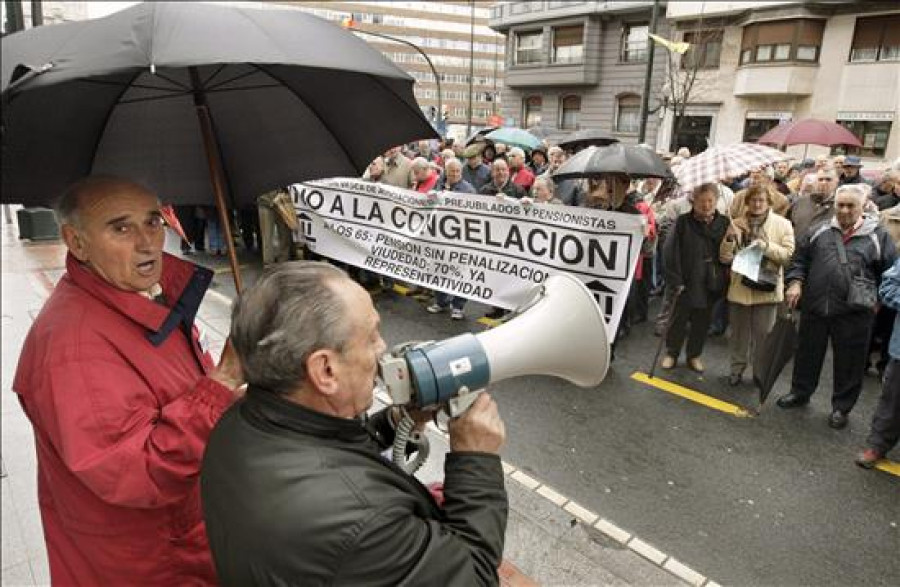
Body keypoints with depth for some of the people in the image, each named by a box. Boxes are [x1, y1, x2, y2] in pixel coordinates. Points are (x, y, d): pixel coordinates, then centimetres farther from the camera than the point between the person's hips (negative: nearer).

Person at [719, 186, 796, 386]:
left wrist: (766, 246, -19)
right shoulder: (736, 224, 4)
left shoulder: (782, 224, -1)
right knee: (739, 332, 13)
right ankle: (737, 368, 28)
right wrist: (729, 239, -15)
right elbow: (724, 258, 2)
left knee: (763, 334, 7)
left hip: (766, 288, -2)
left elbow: (789, 255, -7)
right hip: (740, 287, 2)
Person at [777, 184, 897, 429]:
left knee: (849, 362, 8)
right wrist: (795, 282, -4)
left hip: (854, 314, -2)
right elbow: (799, 260, 11)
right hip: (815, 307, 2)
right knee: (808, 353, 16)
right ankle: (800, 392, 34)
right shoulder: (819, 232, 5)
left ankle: (841, 407, 24)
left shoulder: (877, 236, 0)